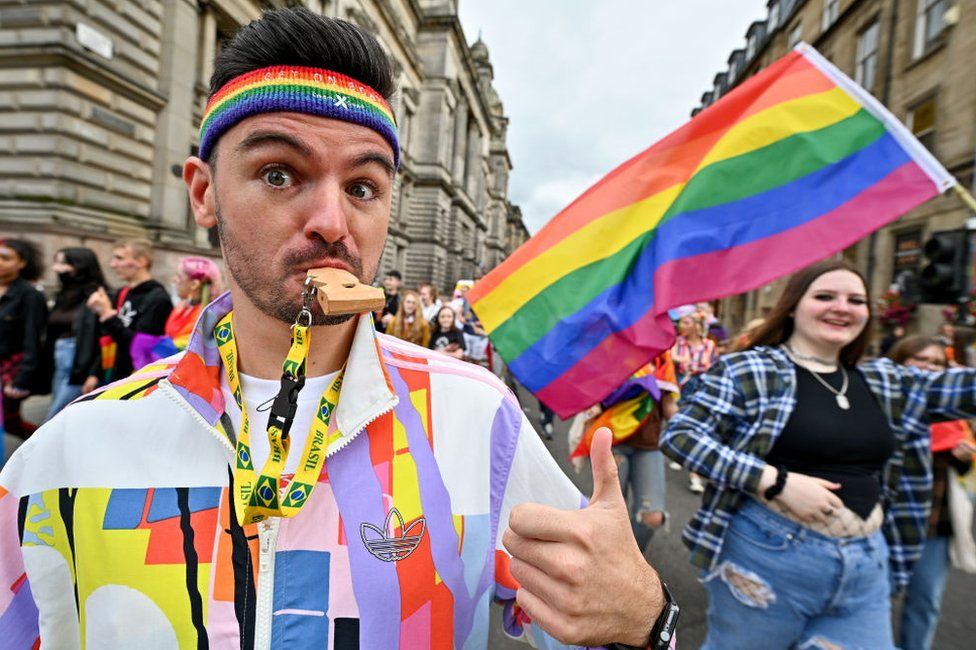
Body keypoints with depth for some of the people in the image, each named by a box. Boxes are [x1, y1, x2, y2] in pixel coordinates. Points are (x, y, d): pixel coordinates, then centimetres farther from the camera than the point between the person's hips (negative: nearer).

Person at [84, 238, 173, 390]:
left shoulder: (157, 299, -12)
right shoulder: (120, 294, 14)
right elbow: (108, 341, 20)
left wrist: (108, 315, -21)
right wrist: (95, 374, 16)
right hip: (108, 380, 8)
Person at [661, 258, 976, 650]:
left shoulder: (886, 382, 9)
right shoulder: (749, 370, -12)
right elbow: (678, 435, -17)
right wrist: (778, 481, -22)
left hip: (866, 563, 6)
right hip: (768, 552, -5)